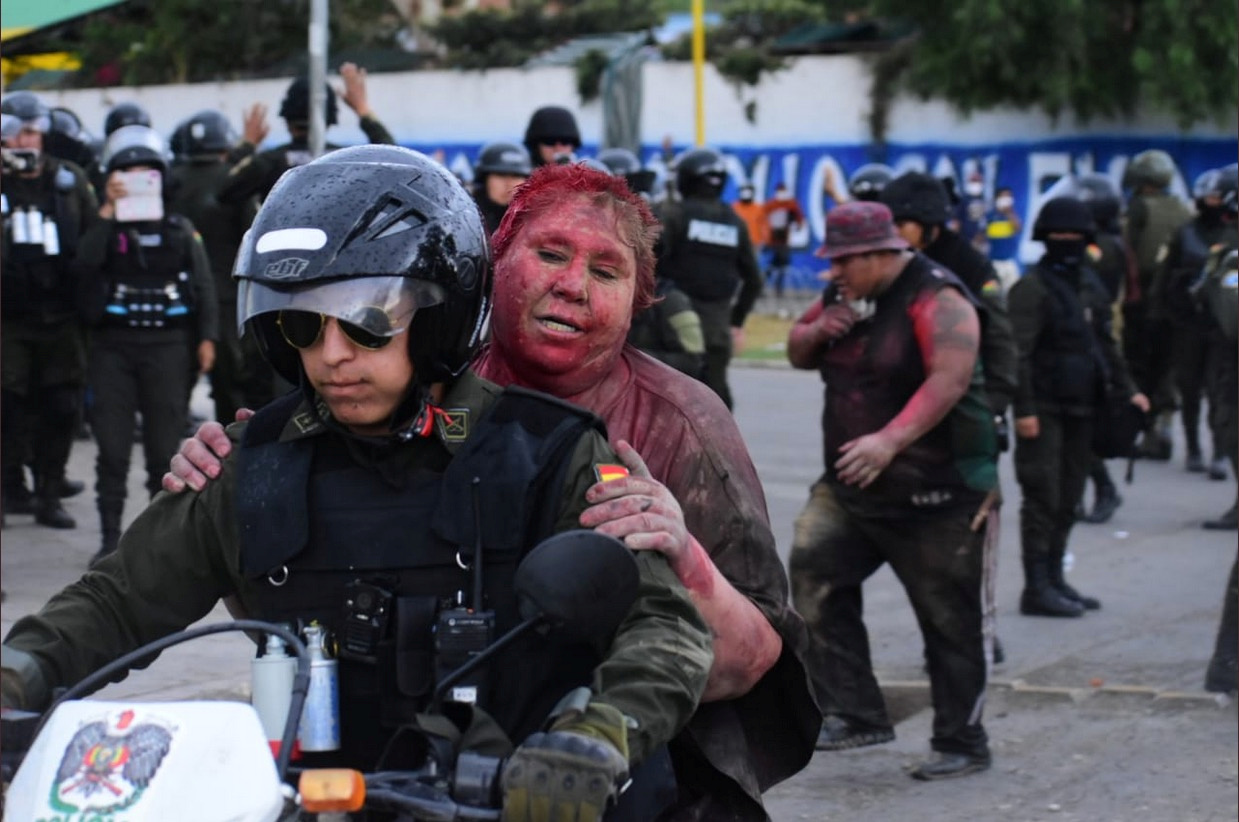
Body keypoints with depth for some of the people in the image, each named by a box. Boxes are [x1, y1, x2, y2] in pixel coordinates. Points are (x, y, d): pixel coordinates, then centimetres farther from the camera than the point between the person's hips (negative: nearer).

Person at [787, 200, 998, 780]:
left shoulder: (934, 298, -17)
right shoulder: (845, 295, 9)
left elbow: (950, 378, -28)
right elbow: (798, 354, 20)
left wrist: (890, 440, -37)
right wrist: (818, 330, -4)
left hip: (936, 491, -7)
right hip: (851, 486, 8)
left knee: (950, 620, 1)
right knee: (813, 571, -10)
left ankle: (961, 743, 14)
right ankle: (856, 713, -4)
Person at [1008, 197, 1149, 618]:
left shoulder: (1090, 284, 14)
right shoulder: (1033, 287, -11)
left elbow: (1104, 343, 23)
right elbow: (1019, 354, -16)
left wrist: (1125, 389, 18)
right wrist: (1024, 408, -21)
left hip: (1080, 409, 8)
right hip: (1044, 410, -8)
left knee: (1067, 500, 11)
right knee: (1043, 499, -6)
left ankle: (1054, 579, 20)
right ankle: (1037, 589, -3)